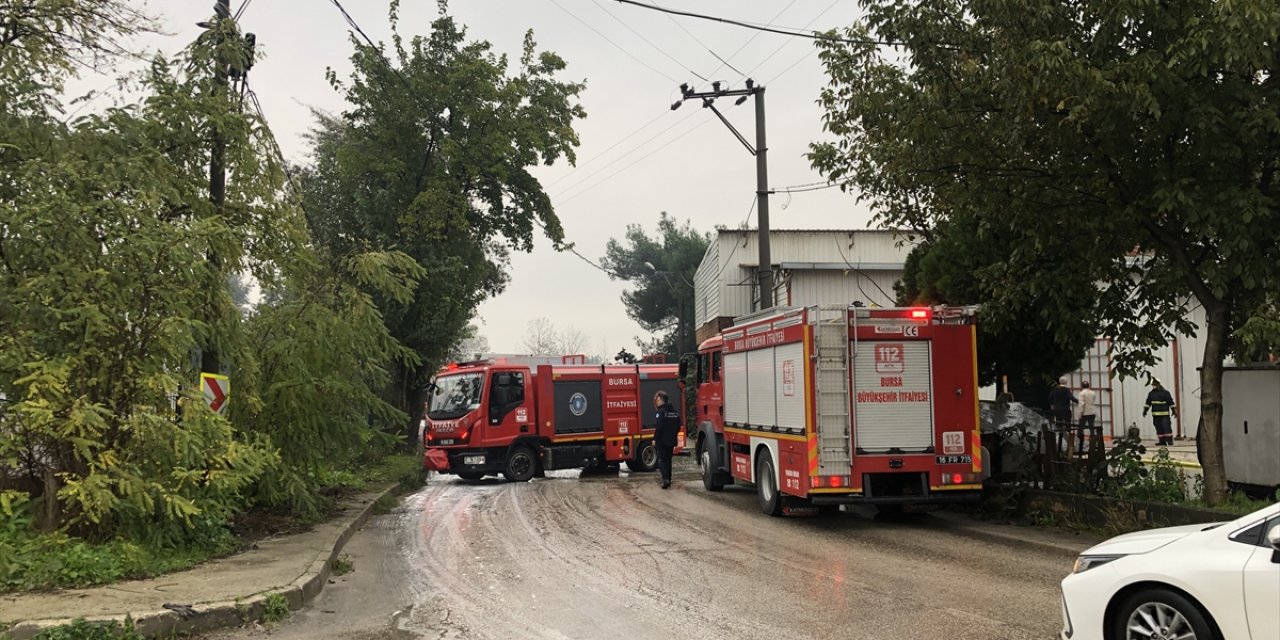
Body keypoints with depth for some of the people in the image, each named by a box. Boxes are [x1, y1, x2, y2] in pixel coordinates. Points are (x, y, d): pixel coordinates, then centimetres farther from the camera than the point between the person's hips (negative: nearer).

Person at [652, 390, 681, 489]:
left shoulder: (661, 411, -15)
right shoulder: (675, 411, 10)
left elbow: (659, 427, -19)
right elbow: (678, 426, 14)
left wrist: (655, 439, -11)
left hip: (662, 440, -7)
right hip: (671, 441, 7)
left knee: (661, 460, -3)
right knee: (668, 460, 16)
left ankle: (665, 478, -18)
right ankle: (668, 479, 17)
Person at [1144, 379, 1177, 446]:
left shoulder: (1165, 392, -3)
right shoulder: (1151, 394, 12)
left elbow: (1171, 402, -2)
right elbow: (1148, 403, 18)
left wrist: (1174, 410, -3)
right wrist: (1145, 411, 14)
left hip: (1165, 415, -5)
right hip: (1156, 415, 5)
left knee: (1167, 427, -10)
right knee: (1159, 429, 5)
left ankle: (1170, 442, -7)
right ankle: (1162, 442, 9)